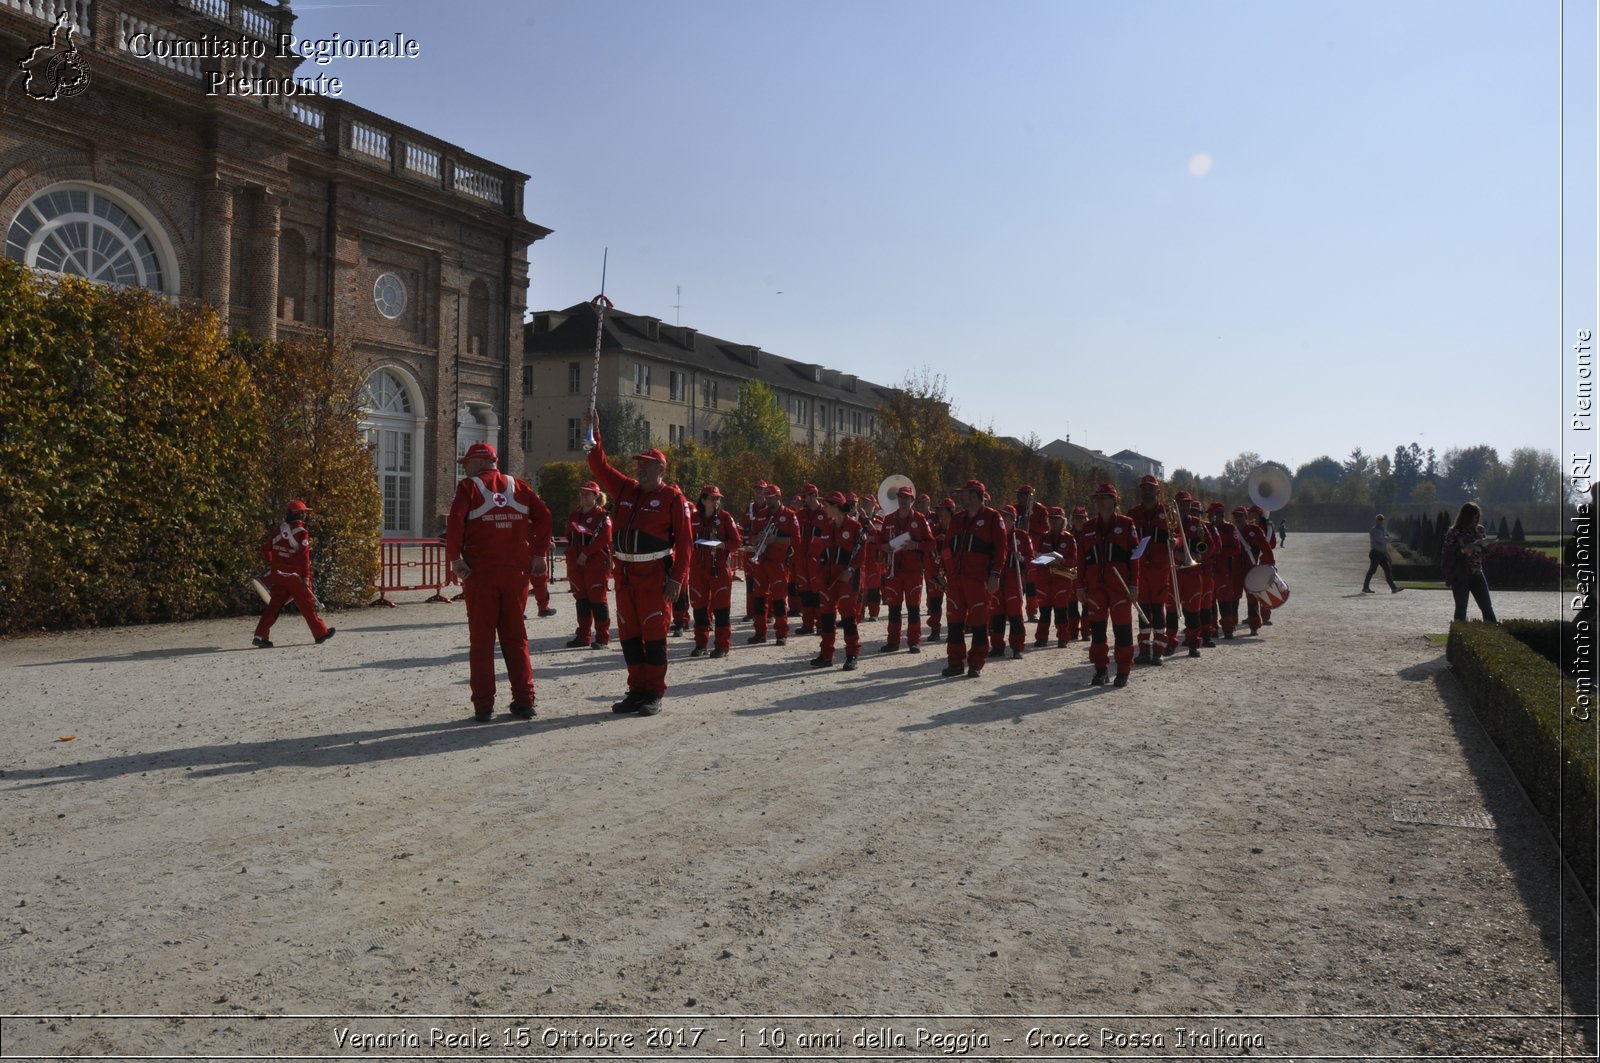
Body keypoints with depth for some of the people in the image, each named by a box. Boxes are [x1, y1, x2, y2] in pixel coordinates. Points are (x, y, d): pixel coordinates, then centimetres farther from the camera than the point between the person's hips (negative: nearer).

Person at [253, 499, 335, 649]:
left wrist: (272, 565, 28)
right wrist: (307, 578, -12)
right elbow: (304, 558, -16)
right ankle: (321, 633, 14)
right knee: (307, 604, 5)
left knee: (274, 606, 8)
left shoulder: (279, 530, 7)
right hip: (294, 577, -6)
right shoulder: (301, 533, -11)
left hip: (277, 575, 6)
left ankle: (260, 635, 0)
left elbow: (266, 550, 11)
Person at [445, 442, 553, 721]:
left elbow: (456, 520, -16)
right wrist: (539, 554, 2)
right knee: (515, 636, 11)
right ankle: (524, 701, 9)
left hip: (480, 573, -3)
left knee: (481, 639, 5)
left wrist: (454, 558, -11)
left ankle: (483, 706, 5)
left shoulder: (469, 487, 0)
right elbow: (543, 514, 1)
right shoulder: (516, 485, 11)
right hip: (516, 572, 3)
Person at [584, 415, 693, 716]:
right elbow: (600, 467, 13)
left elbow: (685, 540, -9)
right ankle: (636, 690, 20)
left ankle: (654, 694, 7)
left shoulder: (672, 497, -5)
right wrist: (594, 434, 1)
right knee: (628, 634, 10)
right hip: (624, 575, 6)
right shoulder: (626, 489, 13)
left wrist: (677, 578, -15)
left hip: (655, 578, -6)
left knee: (654, 634, -2)